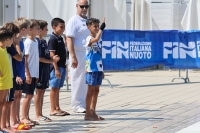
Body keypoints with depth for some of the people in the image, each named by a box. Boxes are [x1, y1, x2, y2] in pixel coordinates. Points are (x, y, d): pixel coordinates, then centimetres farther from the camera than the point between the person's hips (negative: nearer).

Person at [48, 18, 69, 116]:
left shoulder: (60, 38, 14)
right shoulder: (53, 39, -12)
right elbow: (52, 55, -17)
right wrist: (56, 69, -21)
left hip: (62, 66, 9)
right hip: (56, 67, -9)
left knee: (57, 88, 13)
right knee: (54, 88, -3)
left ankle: (57, 108, 17)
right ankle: (53, 110, 1)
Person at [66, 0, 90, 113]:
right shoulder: (74, 21, -8)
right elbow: (69, 40, -14)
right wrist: (73, 57, -21)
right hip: (78, 54, -7)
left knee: (87, 81, 8)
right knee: (78, 81, -1)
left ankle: (85, 104, 15)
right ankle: (77, 105, 5)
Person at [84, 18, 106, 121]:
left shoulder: (99, 40, 14)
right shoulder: (89, 39, -11)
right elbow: (96, 39, -37)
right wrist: (102, 28, -36)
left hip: (98, 69, 8)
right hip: (91, 69, -8)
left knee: (96, 91, 11)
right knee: (91, 91, -4)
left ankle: (93, 113, 17)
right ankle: (88, 114, 1)